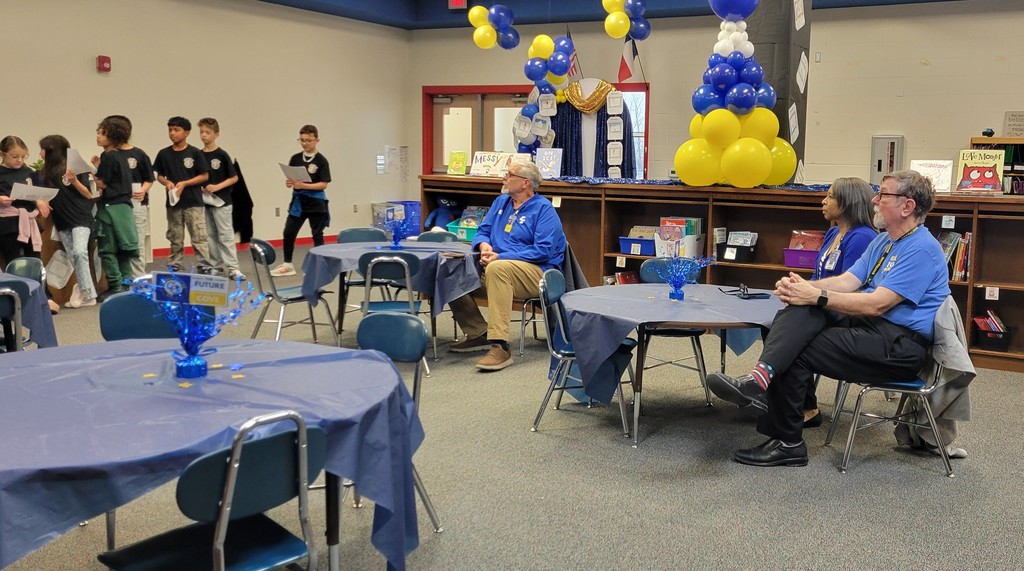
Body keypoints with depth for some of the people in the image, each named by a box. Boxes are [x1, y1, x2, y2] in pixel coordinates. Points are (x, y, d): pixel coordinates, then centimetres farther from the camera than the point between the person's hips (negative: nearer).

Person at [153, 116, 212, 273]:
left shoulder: (195, 153, -4)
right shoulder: (164, 154, 5)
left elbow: (204, 176, -3)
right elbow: (159, 175, 13)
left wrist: (184, 183, -14)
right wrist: (166, 182, -9)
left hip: (194, 203, -3)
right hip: (173, 203, 3)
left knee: (199, 238, -5)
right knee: (175, 239, 11)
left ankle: (204, 268, -2)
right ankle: (174, 268, 19)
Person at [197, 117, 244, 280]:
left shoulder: (222, 155, -5)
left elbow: (234, 177, -4)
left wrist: (217, 187, -15)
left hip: (221, 201, -5)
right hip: (204, 201, 5)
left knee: (226, 235, -4)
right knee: (210, 236, 9)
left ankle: (232, 268, -3)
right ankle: (216, 267, 16)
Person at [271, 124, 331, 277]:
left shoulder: (321, 160, -8)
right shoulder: (295, 158, 6)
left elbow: (323, 184, -12)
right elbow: (290, 179, 9)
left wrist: (304, 185, -22)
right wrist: (289, 183, -14)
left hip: (316, 203, -4)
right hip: (298, 201, 4)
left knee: (317, 235, 5)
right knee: (288, 233, 2)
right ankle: (287, 265, 15)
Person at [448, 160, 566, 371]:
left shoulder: (544, 209, -6)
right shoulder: (501, 202, 16)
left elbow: (543, 250, -17)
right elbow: (482, 231, 18)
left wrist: (500, 257, -21)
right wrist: (484, 245, -9)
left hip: (537, 273, -8)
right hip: (495, 266, 8)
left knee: (497, 269, -39)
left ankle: (500, 347, -42)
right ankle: (479, 334, -1)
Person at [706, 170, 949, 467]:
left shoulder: (922, 249, -13)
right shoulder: (882, 241, 18)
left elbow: (877, 304, -21)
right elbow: (847, 281, 9)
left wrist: (816, 296, -23)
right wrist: (804, 286, -11)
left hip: (901, 345, -8)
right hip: (868, 324, 8)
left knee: (795, 353, -18)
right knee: (801, 307, -19)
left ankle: (787, 443, -7)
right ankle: (761, 376, -40)